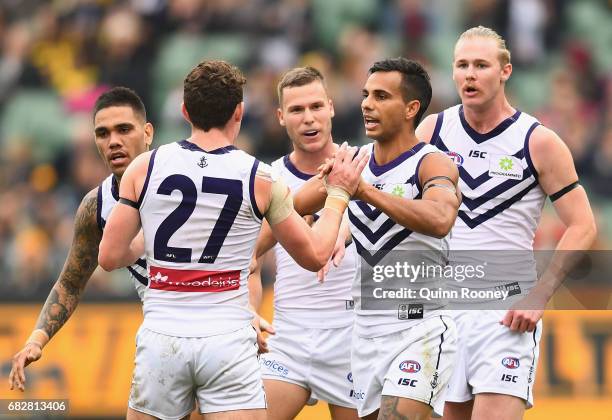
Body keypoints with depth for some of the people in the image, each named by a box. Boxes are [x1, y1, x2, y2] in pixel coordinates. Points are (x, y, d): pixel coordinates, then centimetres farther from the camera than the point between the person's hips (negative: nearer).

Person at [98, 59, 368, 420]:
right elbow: (315, 255, 9)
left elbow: (110, 258, 3)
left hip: (162, 339, 1)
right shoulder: (260, 179, -2)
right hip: (228, 339, -1)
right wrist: (339, 194, 23)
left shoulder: (144, 168, 0)